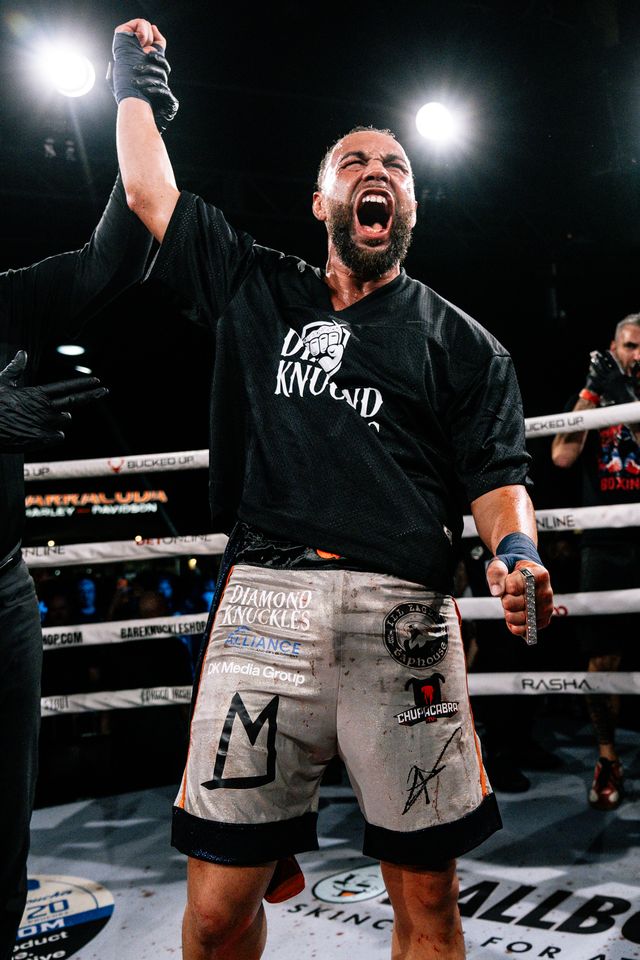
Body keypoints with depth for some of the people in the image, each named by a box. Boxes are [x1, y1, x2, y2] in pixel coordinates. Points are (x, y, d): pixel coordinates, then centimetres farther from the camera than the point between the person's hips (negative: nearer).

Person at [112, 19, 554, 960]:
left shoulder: (461, 341, 16)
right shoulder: (256, 290, 19)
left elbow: (497, 474, 7)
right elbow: (150, 191, 27)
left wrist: (515, 549, -13)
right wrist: (134, 77, 37)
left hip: (402, 614, 0)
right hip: (264, 597, 1)